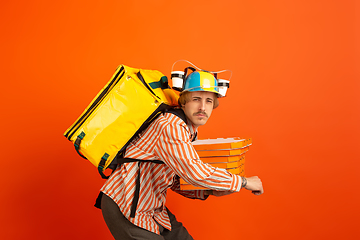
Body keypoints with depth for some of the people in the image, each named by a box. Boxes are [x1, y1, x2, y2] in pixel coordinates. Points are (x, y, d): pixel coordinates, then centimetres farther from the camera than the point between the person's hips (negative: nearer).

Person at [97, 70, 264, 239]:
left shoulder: (188, 132, 9)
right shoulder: (170, 127, -23)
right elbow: (195, 172, -32)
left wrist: (211, 191, -2)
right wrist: (244, 182, -21)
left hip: (152, 208, 9)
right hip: (124, 206, -9)